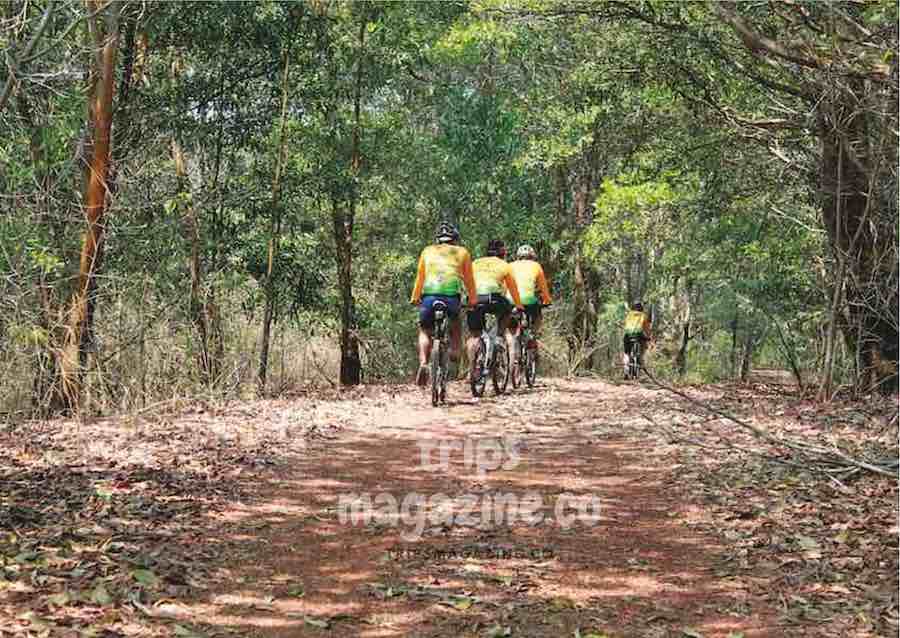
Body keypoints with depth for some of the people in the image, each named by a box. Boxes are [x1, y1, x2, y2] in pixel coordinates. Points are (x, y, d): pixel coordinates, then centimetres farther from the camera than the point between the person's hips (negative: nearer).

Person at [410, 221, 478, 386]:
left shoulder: (427, 251, 22)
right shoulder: (462, 252, 21)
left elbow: (420, 277, 26)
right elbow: (469, 279, 25)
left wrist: (414, 298, 37)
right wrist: (473, 300, 37)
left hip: (429, 295, 0)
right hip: (452, 295, 0)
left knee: (425, 331, 17)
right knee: (456, 324, 29)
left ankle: (423, 363, -6)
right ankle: (454, 350, 4)